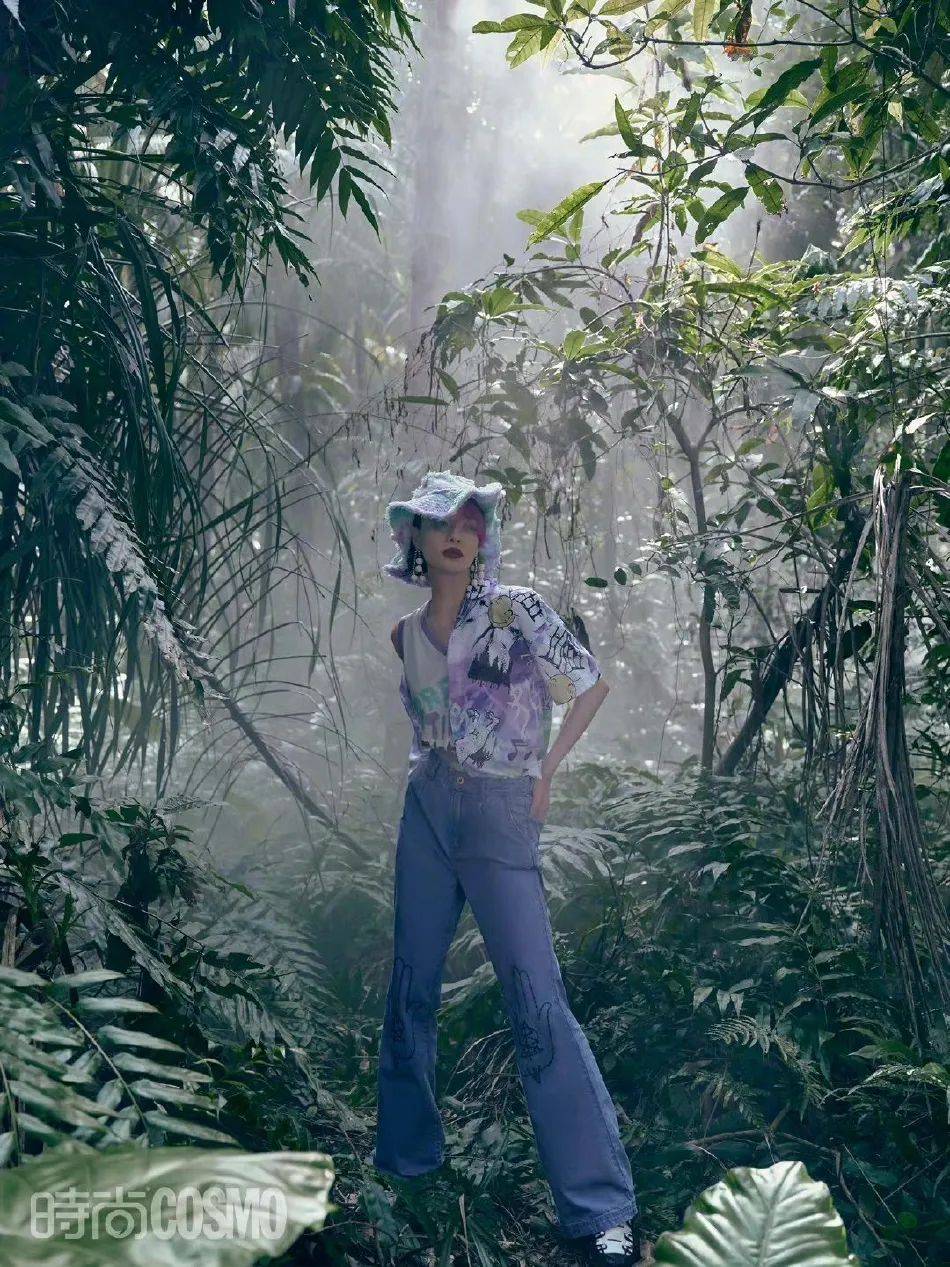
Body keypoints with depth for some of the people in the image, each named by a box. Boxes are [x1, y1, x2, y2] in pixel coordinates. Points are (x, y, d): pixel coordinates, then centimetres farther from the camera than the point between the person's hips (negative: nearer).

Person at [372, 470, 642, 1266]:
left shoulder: (519, 609, -7)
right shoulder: (406, 634, 7)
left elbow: (594, 686, -1)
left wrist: (547, 770, -3)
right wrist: (436, 776, 9)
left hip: (500, 813, -5)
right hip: (427, 810, 5)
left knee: (536, 999, -11)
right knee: (413, 984, 12)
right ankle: (409, 1150, 31)